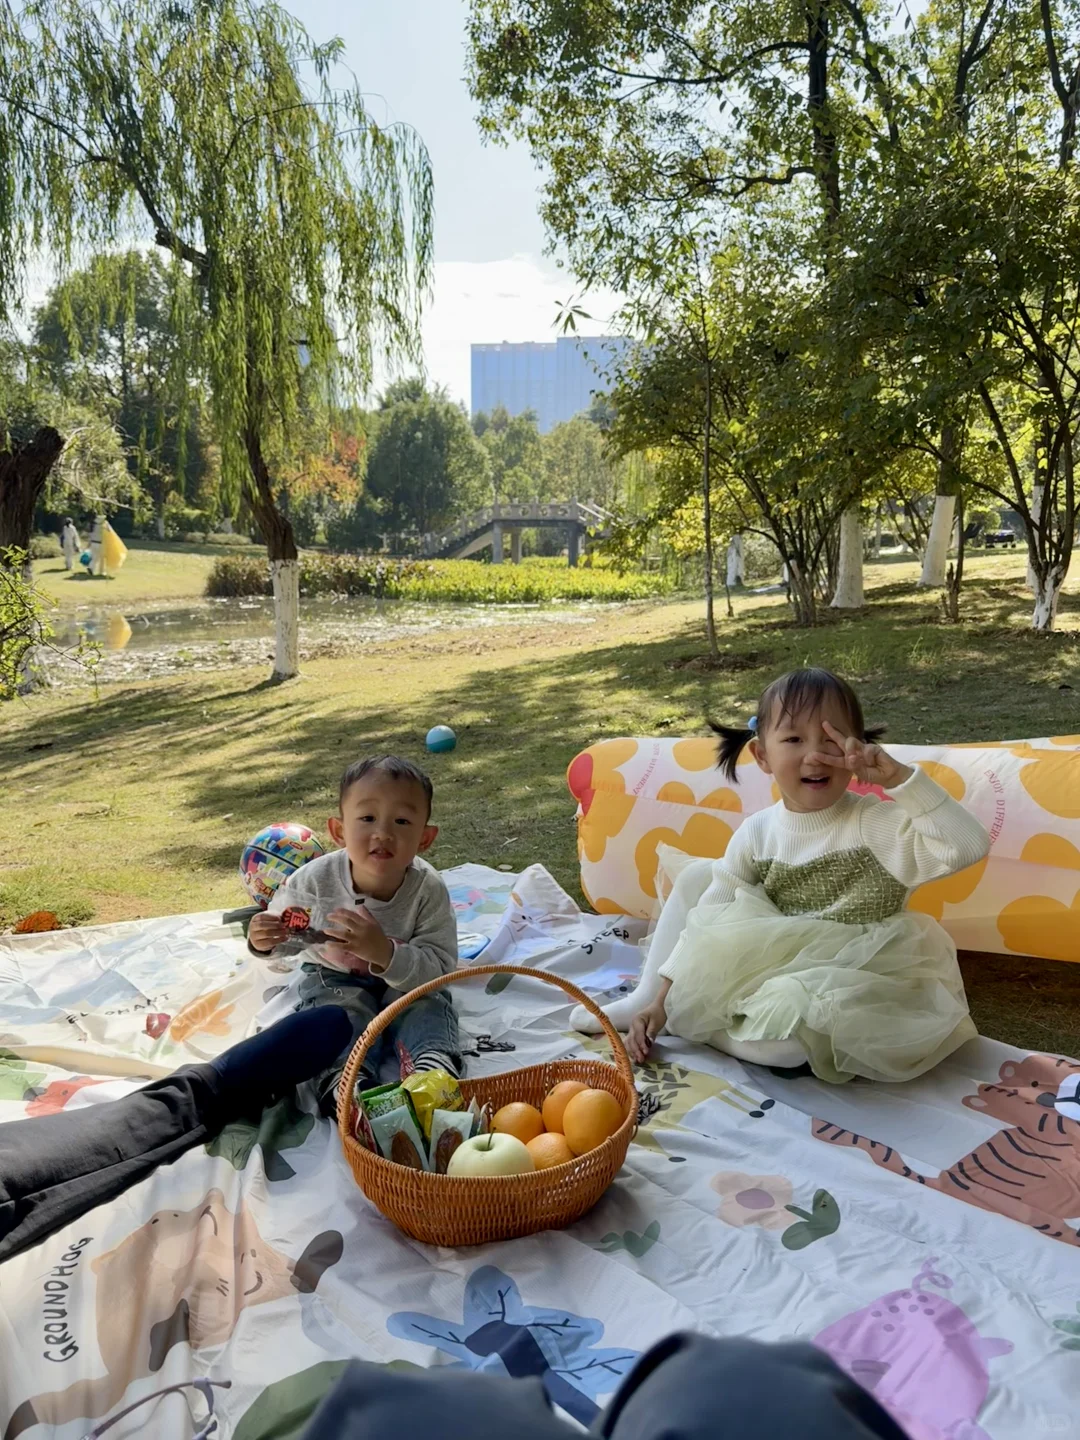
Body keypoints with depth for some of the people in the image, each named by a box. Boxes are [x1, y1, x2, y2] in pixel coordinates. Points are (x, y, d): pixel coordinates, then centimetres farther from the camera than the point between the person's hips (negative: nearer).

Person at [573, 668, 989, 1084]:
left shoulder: (877, 825, -19)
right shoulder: (757, 832, -6)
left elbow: (970, 846, -33)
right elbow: (708, 920, -3)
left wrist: (900, 777, -38)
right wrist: (663, 998, -6)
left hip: (848, 992, -5)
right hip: (775, 969, 5)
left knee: (784, 1042, -36)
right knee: (698, 876, 3)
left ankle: (684, 1016, -5)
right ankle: (646, 998, 12)